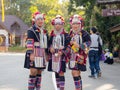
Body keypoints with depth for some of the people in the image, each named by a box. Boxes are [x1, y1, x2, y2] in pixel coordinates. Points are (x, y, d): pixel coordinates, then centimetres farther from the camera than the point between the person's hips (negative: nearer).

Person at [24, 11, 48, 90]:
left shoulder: (45, 31, 19)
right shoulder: (31, 30, -5)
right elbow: (29, 43, -14)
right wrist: (31, 53, -22)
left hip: (42, 54, 7)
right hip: (34, 54, -7)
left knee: (39, 72, 9)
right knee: (33, 71, -10)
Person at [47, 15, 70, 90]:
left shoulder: (65, 35, -3)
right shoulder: (52, 34, 11)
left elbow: (67, 45, -9)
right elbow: (49, 43, 18)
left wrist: (62, 52, -21)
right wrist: (50, 48, -4)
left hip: (61, 56, -5)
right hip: (53, 56, 5)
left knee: (61, 73, -8)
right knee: (56, 72, 12)